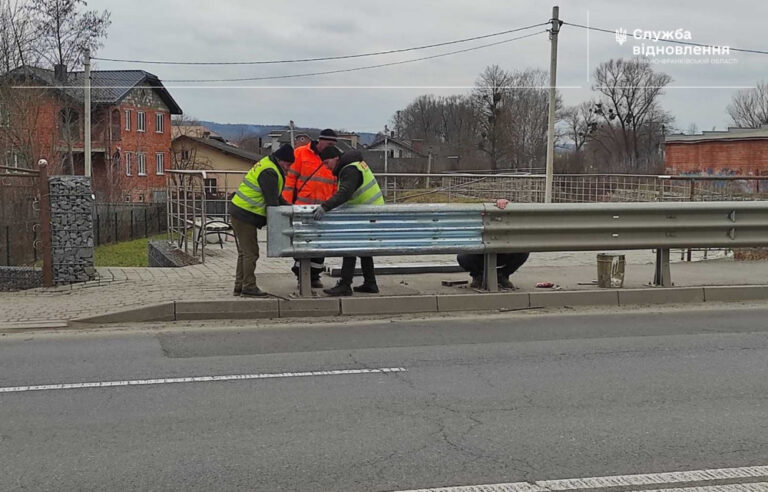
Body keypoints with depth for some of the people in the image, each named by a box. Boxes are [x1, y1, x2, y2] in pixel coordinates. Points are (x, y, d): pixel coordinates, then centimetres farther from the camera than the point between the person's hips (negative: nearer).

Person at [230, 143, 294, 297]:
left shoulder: (267, 164, 14)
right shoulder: (269, 173, -20)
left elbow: (275, 196, 22)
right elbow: (272, 201, -20)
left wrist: (287, 206, 15)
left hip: (240, 213, 11)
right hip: (245, 215, -11)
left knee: (245, 252, 15)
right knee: (250, 252, -6)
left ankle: (240, 286, 21)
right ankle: (248, 287, -2)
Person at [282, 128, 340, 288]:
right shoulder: (301, 153, -3)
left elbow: (336, 186, 15)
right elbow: (290, 178, -3)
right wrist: (287, 204, -7)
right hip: (302, 209, -4)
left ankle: (314, 275, 14)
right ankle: (301, 274, 14)